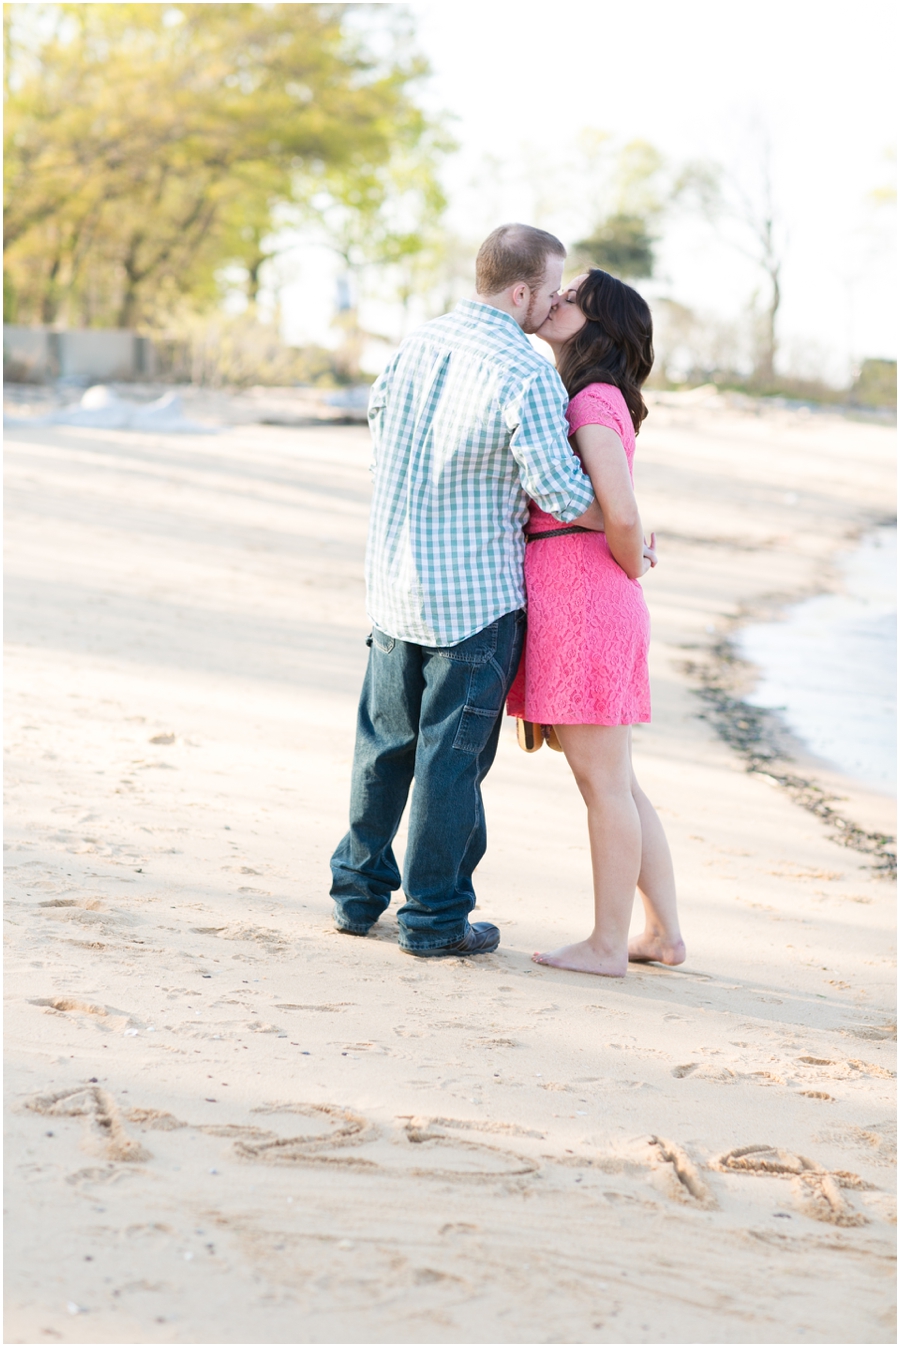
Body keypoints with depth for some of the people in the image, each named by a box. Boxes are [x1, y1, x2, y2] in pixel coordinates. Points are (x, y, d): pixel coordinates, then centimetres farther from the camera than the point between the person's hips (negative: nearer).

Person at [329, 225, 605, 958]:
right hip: (477, 594, -6)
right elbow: (563, 495, -20)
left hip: (395, 581, 6)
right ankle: (434, 917, 10)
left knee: (386, 742, 17)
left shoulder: (419, 342, 3)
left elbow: (381, 414, 20)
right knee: (453, 754, 3)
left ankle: (360, 889, 25)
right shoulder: (527, 375, -19)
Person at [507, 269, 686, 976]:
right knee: (616, 784, 15)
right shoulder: (585, 398, 17)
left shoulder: (594, 401, -12)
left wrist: (630, 570, -4)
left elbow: (622, 514, -21)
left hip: (586, 602, -10)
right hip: (585, 606, 10)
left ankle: (607, 945, 7)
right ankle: (664, 933, 22)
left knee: (604, 784, -1)